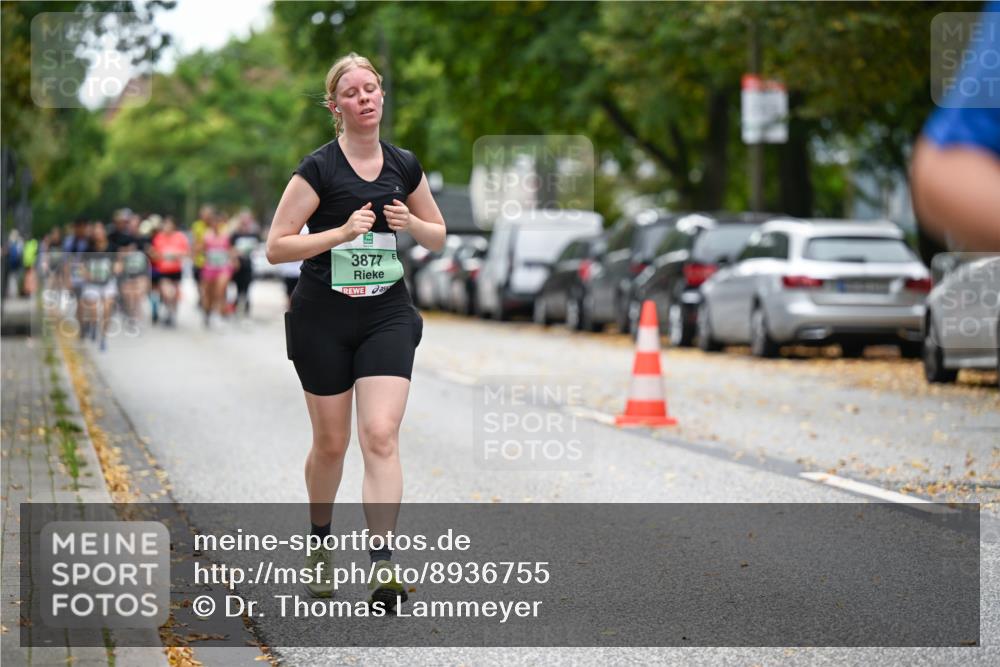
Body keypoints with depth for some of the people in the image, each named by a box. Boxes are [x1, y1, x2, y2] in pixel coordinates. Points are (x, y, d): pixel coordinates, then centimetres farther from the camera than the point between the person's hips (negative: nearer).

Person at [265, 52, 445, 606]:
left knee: (380, 436, -13)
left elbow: (438, 237, 15)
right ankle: (319, 541, 36)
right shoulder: (317, 169, -9)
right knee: (331, 442, 9)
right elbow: (275, 247, -11)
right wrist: (343, 232, -21)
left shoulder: (405, 166, 4)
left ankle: (381, 565, -18)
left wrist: (410, 223, -7)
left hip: (387, 316, 2)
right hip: (322, 319, -2)